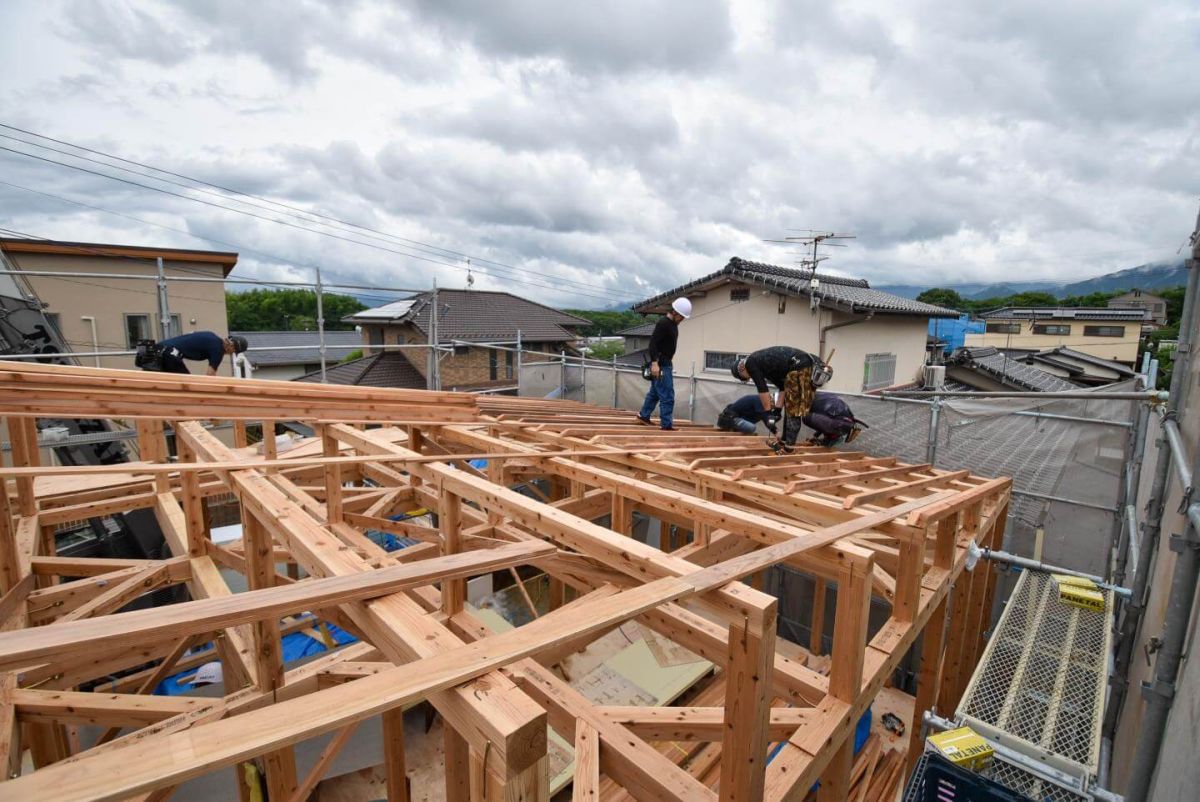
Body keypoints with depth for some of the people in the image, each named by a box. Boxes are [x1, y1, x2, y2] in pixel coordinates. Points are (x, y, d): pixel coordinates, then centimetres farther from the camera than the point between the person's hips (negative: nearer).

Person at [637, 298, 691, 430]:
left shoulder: (673, 323, 12)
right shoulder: (663, 323, -18)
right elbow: (652, 343, -24)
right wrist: (654, 363, -31)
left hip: (665, 363, 10)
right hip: (660, 364, -10)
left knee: (655, 391, 20)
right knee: (667, 395, -8)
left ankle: (643, 415, 34)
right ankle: (666, 425, -3)